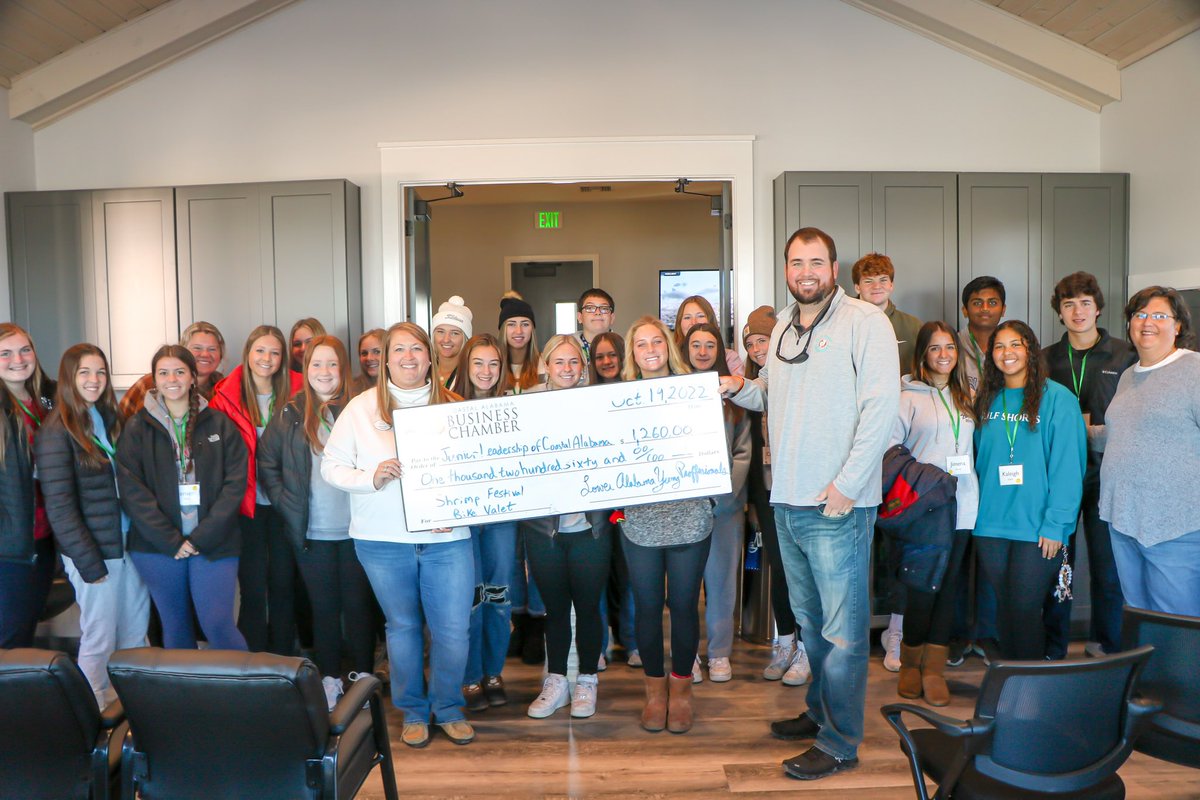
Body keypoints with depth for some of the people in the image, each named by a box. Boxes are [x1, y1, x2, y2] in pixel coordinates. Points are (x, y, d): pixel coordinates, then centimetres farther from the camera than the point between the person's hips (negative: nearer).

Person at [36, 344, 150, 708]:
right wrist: (90, 563, -14)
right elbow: (59, 507, -13)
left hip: (129, 545, 6)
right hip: (94, 552, -6)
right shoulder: (56, 431, -10)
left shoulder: (111, 418, 9)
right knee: (99, 641, 5)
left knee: (135, 635, 13)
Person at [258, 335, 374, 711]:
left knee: (358, 604, 8)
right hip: (312, 532, 1)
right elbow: (267, 464, 7)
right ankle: (329, 679, 23)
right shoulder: (290, 415, 2)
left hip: (356, 528, -1)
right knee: (324, 607, 11)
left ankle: (363, 676, 22)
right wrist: (287, 505, -2)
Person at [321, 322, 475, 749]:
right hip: (383, 540, 0)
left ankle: (448, 708, 26)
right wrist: (371, 478, -15)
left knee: (453, 629, 2)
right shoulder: (361, 408, 1)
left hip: (447, 538, 1)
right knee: (403, 625, 13)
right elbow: (331, 466, 1)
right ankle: (412, 710, 33)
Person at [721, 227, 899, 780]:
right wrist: (741, 388, 5)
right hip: (787, 500, 8)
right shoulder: (783, 326, 15)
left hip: (838, 505, -7)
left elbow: (882, 407, -16)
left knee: (841, 630, 2)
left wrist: (847, 484, -19)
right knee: (809, 619, 20)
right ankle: (821, 711, 37)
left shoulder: (864, 321, -8)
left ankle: (839, 743, 15)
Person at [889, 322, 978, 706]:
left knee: (948, 586, 6)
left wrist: (969, 484, 6)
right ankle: (911, 665, 18)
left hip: (961, 505, 5)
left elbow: (975, 448, 18)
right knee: (922, 588, -2)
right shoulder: (908, 397, -1)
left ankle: (934, 668, 15)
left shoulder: (967, 398, 16)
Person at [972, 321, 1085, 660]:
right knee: (1004, 606, 13)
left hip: (1037, 527, -4)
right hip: (991, 524, 5)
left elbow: (1068, 466, -9)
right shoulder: (987, 400, 10)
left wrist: (1055, 523, -14)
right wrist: (978, 510, 3)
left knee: (1024, 609, -1)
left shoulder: (1057, 398, -5)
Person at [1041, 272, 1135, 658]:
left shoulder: (1125, 355, 4)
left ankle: (1105, 648, 18)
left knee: (1108, 566, 2)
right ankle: (1053, 651, 15)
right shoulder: (1046, 359, 10)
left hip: (1105, 473, -1)